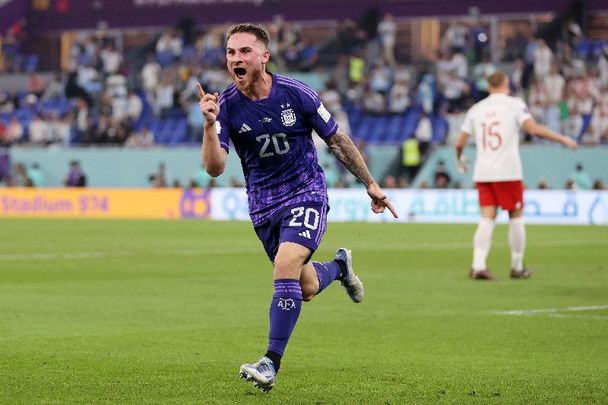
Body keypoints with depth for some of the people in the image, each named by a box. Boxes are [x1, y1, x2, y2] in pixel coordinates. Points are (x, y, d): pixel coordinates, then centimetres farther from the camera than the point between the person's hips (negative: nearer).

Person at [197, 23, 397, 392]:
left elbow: (337, 140, 2)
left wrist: (371, 184, 6)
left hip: (307, 193, -3)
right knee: (306, 288, 11)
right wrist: (209, 124, -35)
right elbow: (215, 167, -19)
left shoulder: (296, 94, -12)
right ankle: (339, 266, 48)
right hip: (263, 203, 3)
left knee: (286, 265, -25)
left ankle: (271, 363, -21)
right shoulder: (226, 106, -10)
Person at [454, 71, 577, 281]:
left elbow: (459, 142, 12)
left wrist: (460, 159, 32)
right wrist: (562, 138, -5)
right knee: (516, 218, 8)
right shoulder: (514, 104, -1)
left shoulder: (476, 109, 11)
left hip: (482, 174, 4)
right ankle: (517, 267, 13)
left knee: (487, 219, 2)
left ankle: (478, 266, -12)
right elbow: (533, 128, -14)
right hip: (508, 172, -4)